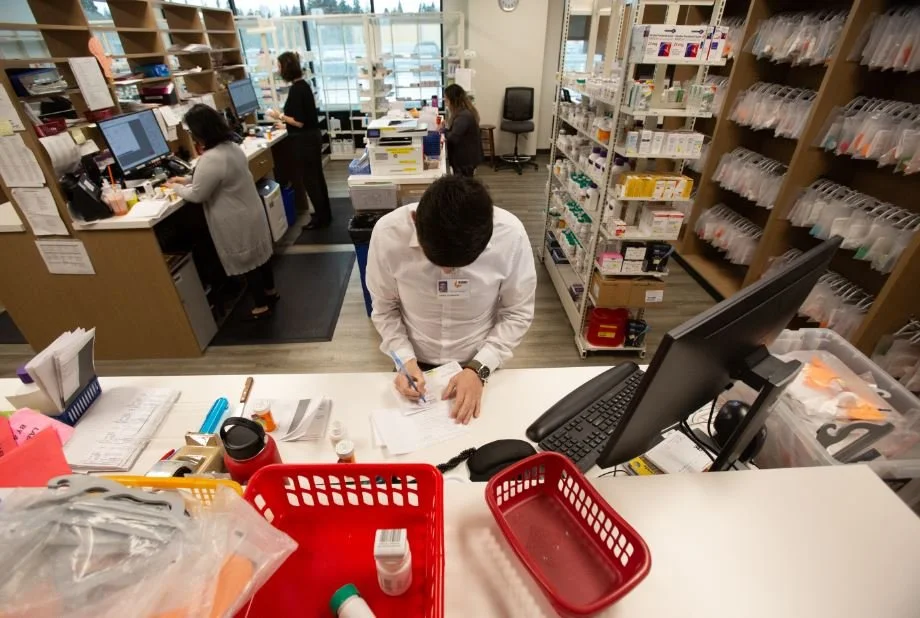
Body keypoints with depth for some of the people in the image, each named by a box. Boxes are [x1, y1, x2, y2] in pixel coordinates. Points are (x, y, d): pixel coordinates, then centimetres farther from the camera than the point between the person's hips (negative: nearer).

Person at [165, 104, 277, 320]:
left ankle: (261, 306, 17)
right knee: (258, 254, 21)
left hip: (237, 221, -9)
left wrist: (176, 188, 2)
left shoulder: (210, 159, -26)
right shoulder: (232, 146, 4)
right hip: (251, 212, 9)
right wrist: (188, 179, 17)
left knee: (247, 262, 4)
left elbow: (197, 195, -16)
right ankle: (270, 291, 38)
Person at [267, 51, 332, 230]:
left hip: (304, 141, -10)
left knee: (308, 179, 0)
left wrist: (279, 116, -10)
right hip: (312, 137, 10)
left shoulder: (296, 89, -18)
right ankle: (325, 213, 27)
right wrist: (284, 119, 21)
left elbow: (299, 122, -21)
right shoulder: (303, 85, 10)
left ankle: (321, 217, 9)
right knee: (316, 177, 16)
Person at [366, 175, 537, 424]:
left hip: (479, 366, 0)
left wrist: (479, 368, -19)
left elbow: (517, 313, -12)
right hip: (416, 366, 1)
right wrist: (405, 359, -21)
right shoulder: (388, 234, -25)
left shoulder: (510, 235, -26)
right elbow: (385, 308, -8)